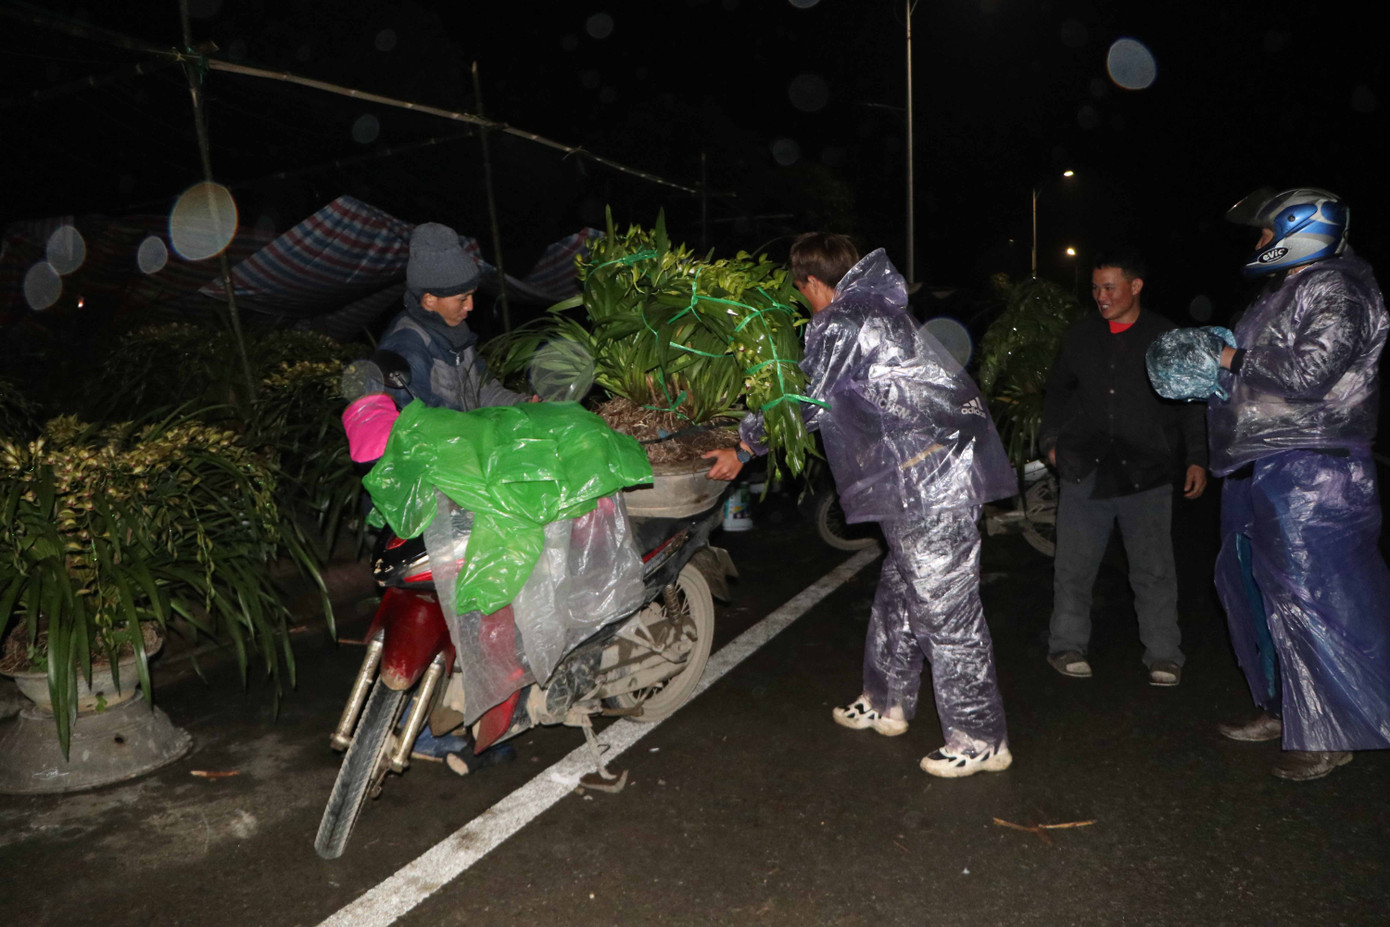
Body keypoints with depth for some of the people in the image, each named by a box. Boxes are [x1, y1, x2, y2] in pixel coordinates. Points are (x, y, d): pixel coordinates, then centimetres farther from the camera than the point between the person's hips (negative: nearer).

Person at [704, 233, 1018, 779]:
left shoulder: (838, 325, -10)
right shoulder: (875, 311, 21)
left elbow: (805, 403, -8)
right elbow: (829, 397, 29)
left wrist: (744, 447, 6)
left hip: (927, 479, -10)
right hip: (948, 470, 10)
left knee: (946, 610, -3)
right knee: (899, 594, 20)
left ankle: (980, 740, 8)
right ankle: (886, 704, 35)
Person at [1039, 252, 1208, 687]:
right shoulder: (1080, 336, 9)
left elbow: (1190, 403, 9)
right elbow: (1057, 392, 21)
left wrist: (1197, 458, 4)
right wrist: (1051, 439, 13)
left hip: (1147, 474, -1)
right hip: (1084, 471, 2)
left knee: (1154, 570, 3)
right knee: (1073, 567, 5)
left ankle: (1163, 655, 16)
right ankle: (1067, 646, 19)